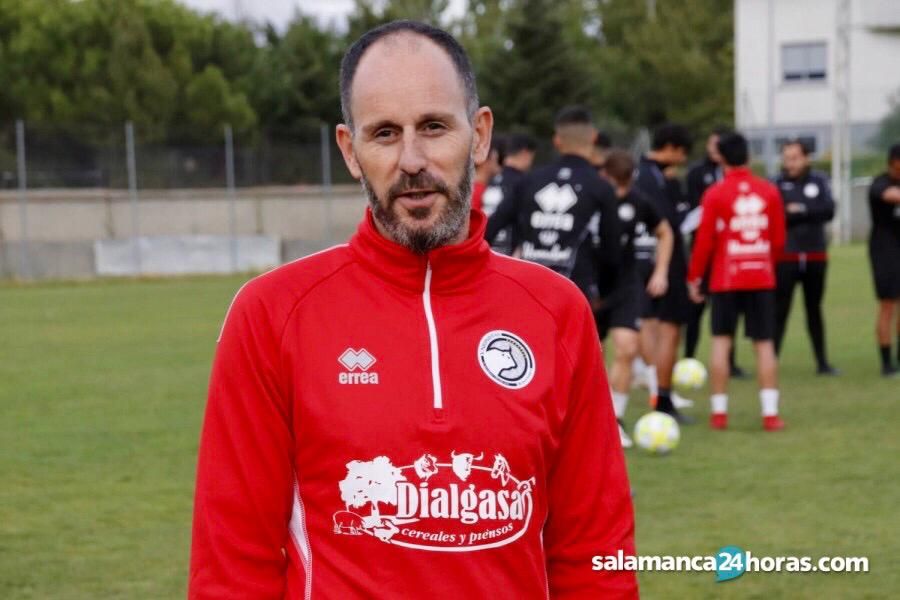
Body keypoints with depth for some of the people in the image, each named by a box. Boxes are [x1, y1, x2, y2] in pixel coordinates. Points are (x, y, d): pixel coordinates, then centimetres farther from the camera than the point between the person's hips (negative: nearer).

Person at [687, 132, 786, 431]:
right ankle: (770, 413, 0)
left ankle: (719, 412, 6)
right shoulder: (769, 191, 1)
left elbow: (704, 241, -7)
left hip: (726, 280, -2)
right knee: (765, 344, 5)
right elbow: (778, 239, 5)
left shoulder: (715, 194, -7)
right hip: (762, 279, 2)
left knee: (721, 341, 7)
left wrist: (694, 277, 4)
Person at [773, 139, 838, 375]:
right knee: (780, 310, -6)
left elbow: (829, 211, -9)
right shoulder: (776, 184, -4)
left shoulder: (819, 181, 3)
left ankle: (822, 362, 19)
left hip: (816, 256, 3)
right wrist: (810, 214, -17)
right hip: (786, 257, -3)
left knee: (814, 309, 12)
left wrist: (799, 210, -14)